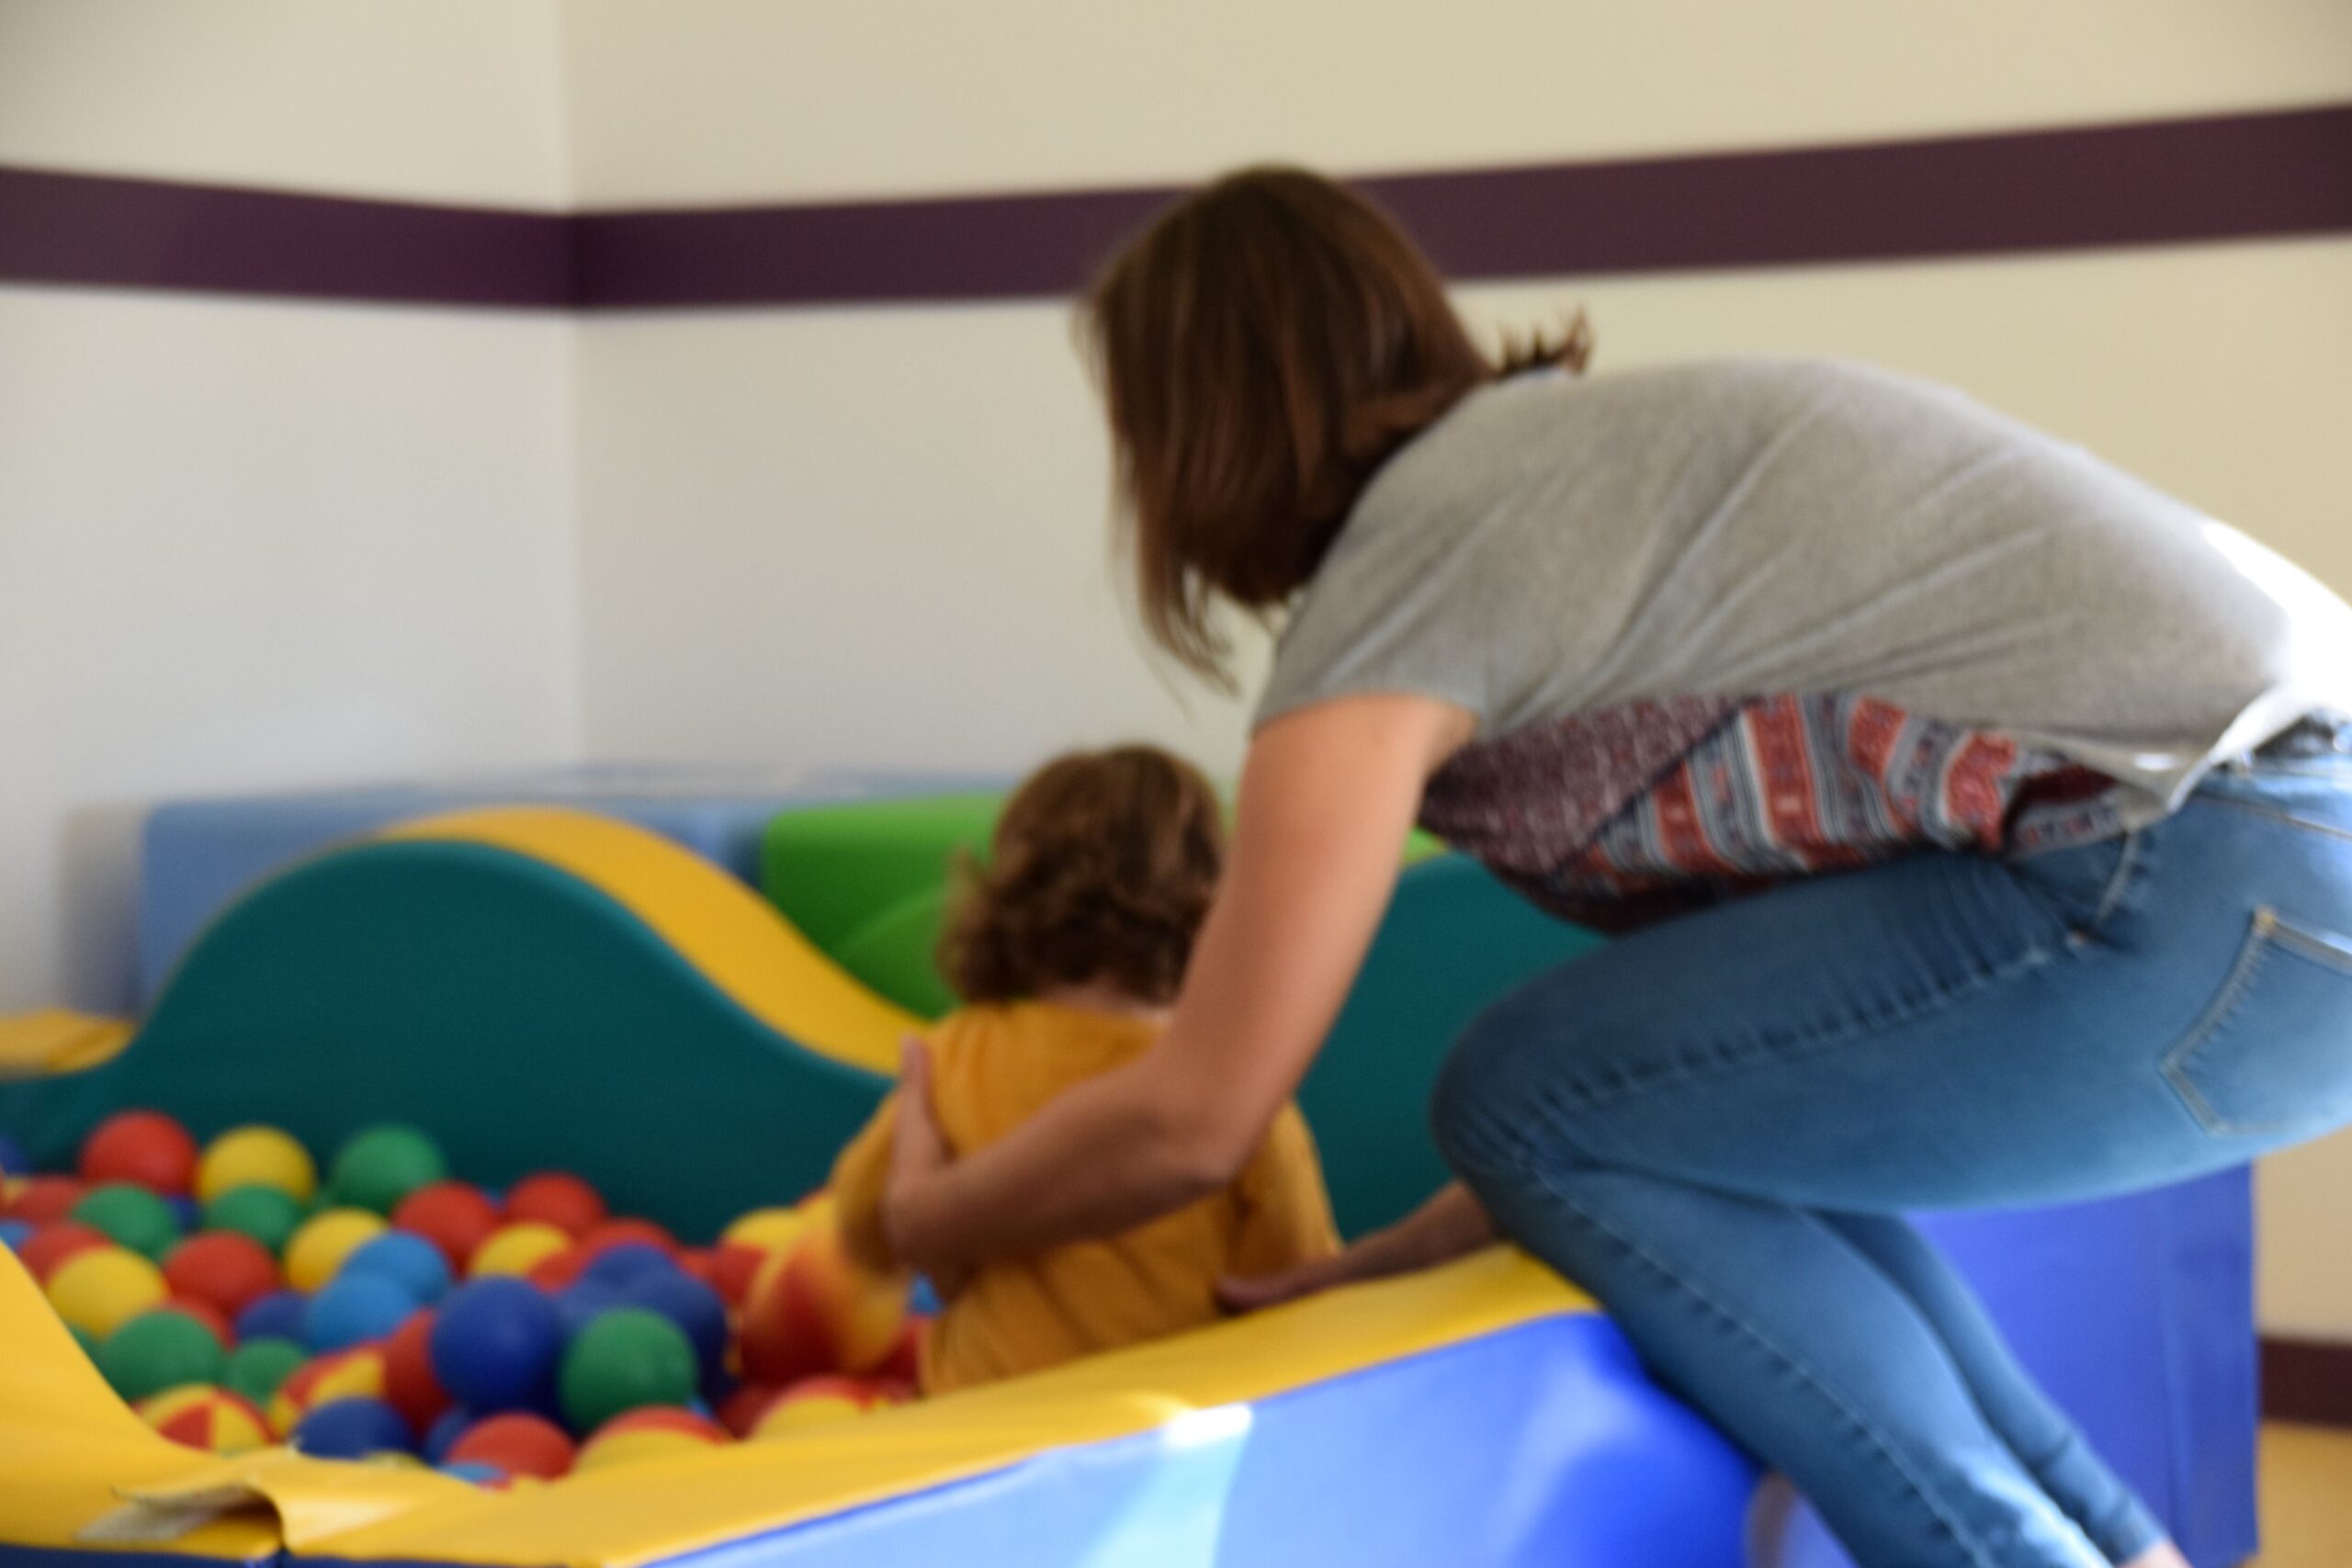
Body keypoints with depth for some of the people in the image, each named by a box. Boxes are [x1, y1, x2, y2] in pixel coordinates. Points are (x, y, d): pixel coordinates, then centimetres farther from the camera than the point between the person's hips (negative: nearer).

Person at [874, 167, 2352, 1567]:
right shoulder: (1569, 448, 22)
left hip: (2222, 891, -9)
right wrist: (1407, 1255, 26)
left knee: (1525, 1097, 0)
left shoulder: (1401, 561, -4)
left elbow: (1194, 1116, -1)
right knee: (1700, 1082, 19)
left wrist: (927, 1221, 16)